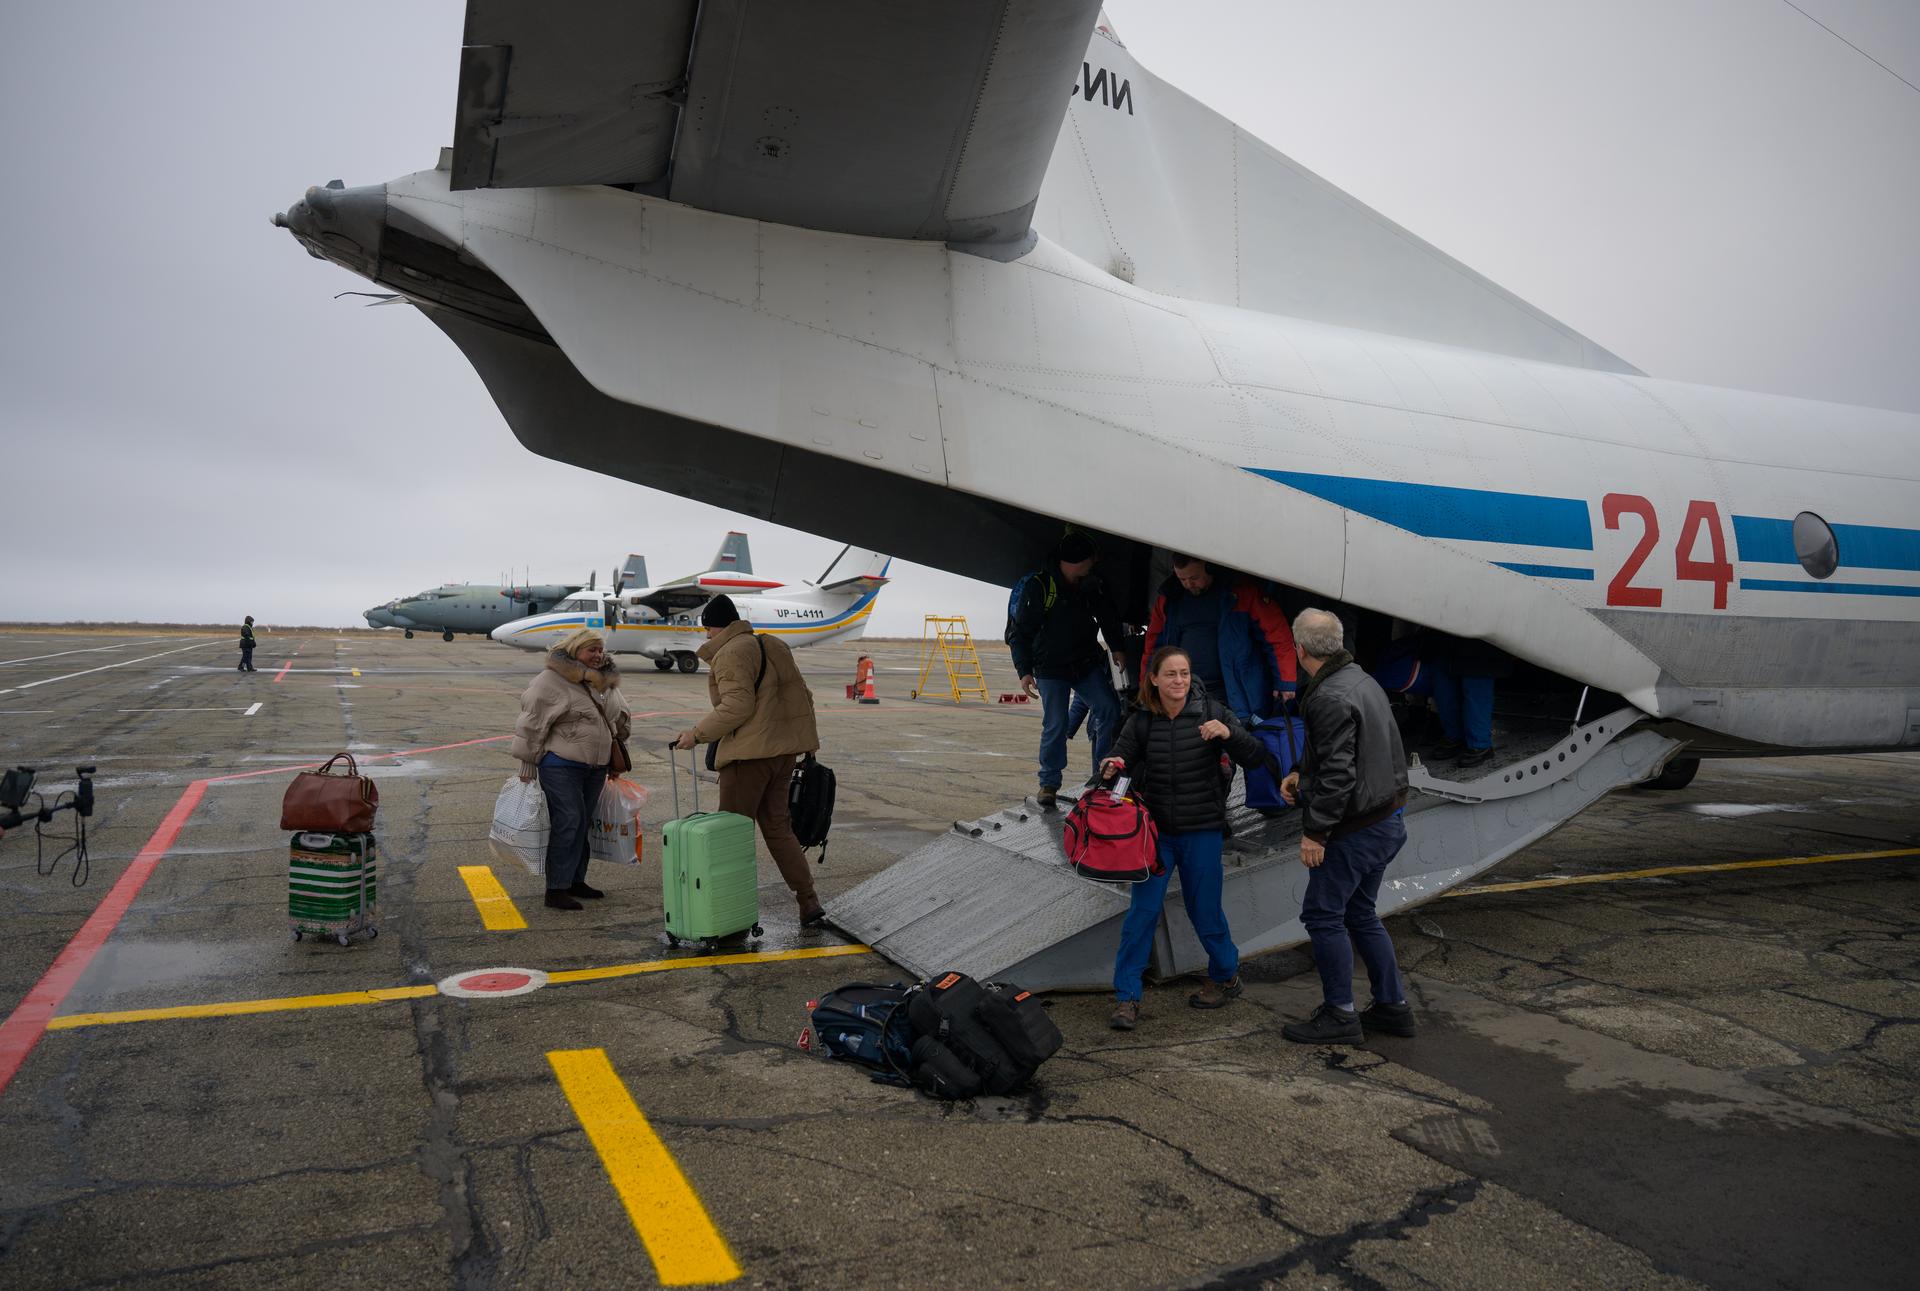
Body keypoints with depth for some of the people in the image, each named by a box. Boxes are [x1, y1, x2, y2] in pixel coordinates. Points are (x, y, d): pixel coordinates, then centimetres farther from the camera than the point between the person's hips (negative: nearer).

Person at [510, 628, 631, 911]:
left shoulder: (606, 682, 12)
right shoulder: (551, 680, -11)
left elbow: (621, 717, 25)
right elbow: (532, 721, -12)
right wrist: (529, 765, -12)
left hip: (595, 767, 7)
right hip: (561, 766, -7)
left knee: (584, 823, 13)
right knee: (567, 822, -10)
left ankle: (575, 880, 24)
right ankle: (556, 889, -5)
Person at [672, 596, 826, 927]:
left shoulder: (730, 654, -10)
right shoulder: (774, 646, 17)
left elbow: (737, 705, -21)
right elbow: (803, 696, 18)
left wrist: (697, 733, -13)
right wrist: (806, 740, 24)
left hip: (751, 752, -9)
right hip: (785, 748, 9)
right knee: (777, 825, 14)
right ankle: (809, 904, 10)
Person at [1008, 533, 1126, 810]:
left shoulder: (1093, 584, -2)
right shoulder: (1037, 586, -17)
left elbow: (1109, 617, 18)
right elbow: (1020, 632, -12)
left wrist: (1116, 648, 13)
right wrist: (1024, 671, -16)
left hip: (1087, 663, 5)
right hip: (1050, 669, -5)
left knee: (1109, 710, -7)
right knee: (1055, 726, -7)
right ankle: (1048, 784, 9)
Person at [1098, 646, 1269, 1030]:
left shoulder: (1211, 712, -6)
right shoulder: (1141, 721, -2)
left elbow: (1255, 759, -7)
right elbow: (1120, 760, 6)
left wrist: (1228, 733, -25)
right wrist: (1113, 767, -18)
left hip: (1202, 830, -1)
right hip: (1156, 828, 1)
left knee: (1204, 910, 10)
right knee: (1143, 910, -3)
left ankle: (1225, 977, 36)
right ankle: (1126, 996, 7)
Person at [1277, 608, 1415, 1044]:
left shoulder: (1330, 698, -22)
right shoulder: (1361, 679, 10)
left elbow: (1339, 774, -25)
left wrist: (1315, 832, -19)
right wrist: (1300, 775, 14)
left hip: (1355, 829, -10)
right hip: (1387, 820, 10)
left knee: (1322, 914, 2)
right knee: (1359, 913, 19)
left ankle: (1340, 1016, 10)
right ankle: (1393, 1006, 27)